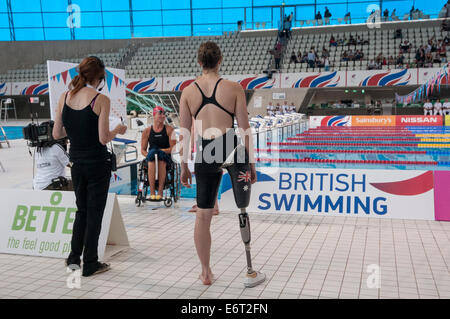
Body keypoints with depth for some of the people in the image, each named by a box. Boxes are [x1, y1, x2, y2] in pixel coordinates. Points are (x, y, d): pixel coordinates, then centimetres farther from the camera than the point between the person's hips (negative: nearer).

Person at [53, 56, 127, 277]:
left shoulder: (64, 98, 0)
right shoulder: (101, 100, -15)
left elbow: (56, 134, 3)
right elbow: (104, 138, -17)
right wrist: (118, 130, 2)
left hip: (76, 162, 5)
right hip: (97, 163, -5)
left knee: (81, 210, 21)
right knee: (94, 212, 7)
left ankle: (74, 258, 23)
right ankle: (90, 264, 15)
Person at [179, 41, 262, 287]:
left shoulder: (188, 92, 4)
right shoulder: (233, 88, -2)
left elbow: (184, 134, 5)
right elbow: (244, 129, -1)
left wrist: (184, 167, 14)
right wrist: (251, 162, 7)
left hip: (205, 154, 2)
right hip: (231, 148, -1)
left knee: (203, 215, 12)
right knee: (242, 209, 14)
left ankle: (205, 273, 23)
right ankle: (250, 271, 16)